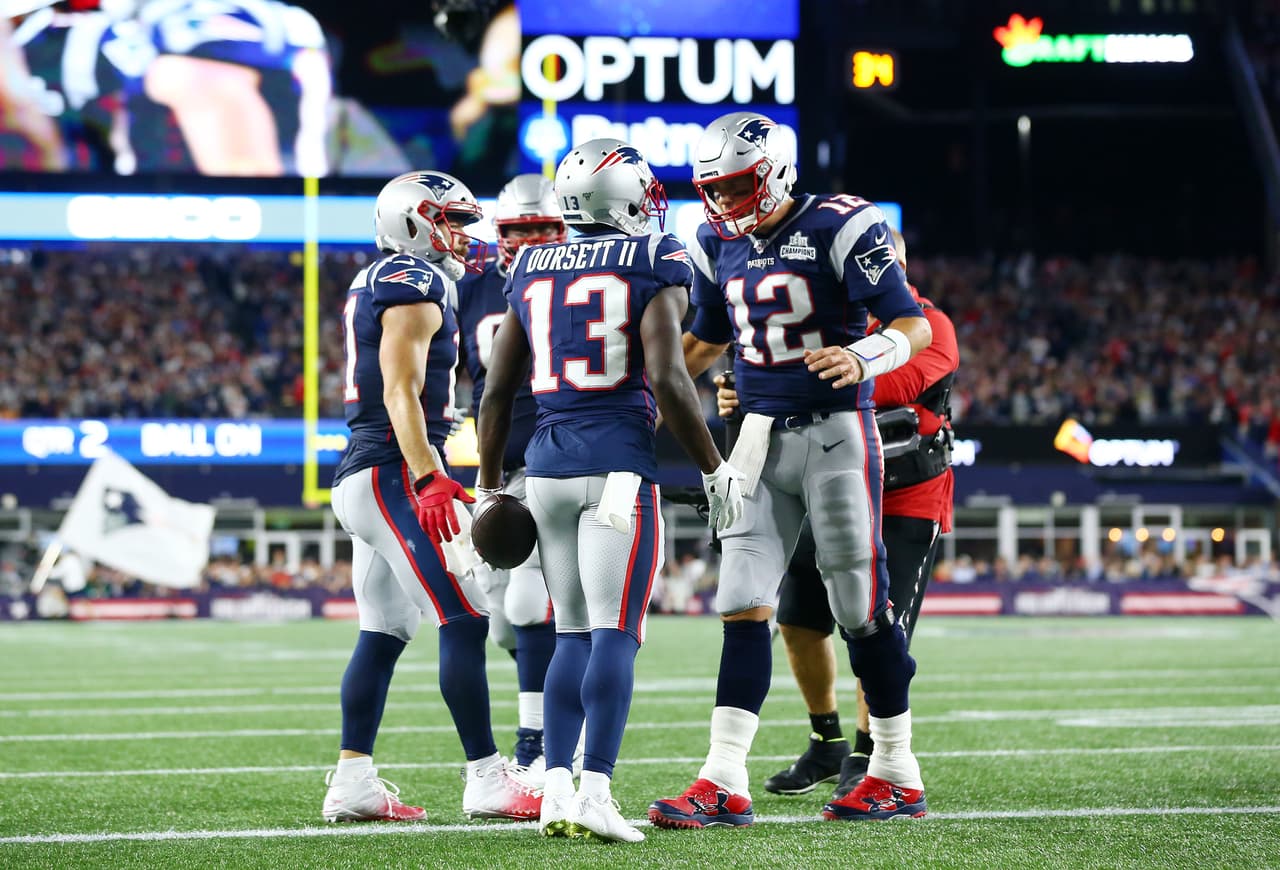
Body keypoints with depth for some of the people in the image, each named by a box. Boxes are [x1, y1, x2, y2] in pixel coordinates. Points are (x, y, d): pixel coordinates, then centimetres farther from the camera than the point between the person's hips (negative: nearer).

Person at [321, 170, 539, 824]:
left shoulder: (372, 286, 19)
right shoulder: (415, 287, -11)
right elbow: (401, 395, -19)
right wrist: (429, 481, -25)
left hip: (360, 476, 10)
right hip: (395, 474, -10)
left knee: (384, 633, 10)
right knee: (465, 620, -10)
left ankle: (352, 781, 9)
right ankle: (487, 780, -11)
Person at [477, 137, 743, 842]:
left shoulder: (530, 270, 13)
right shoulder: (654, 263, -2)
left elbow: (496, 393, 14)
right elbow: (668, 379, -12)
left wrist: (488, 487, 22)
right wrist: (715, 470, -3)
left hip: (546, 464, 5)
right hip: (619, 460, -5)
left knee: (572, 633, 12)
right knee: (615, 633, -7)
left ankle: (556, 788, 4)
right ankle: (594, 792, -15)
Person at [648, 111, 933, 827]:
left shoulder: (839, 228, -10)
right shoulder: (720, 246, 10)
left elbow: (914, 326, -12)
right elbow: (705, 343, 26)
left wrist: (861, 357, -31)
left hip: (836, 432, -6)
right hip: (762, 435, 6)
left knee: (862, 608, 0)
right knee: (743, 604, -3)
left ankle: (897, 775, 12)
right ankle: (725, 784, -5)